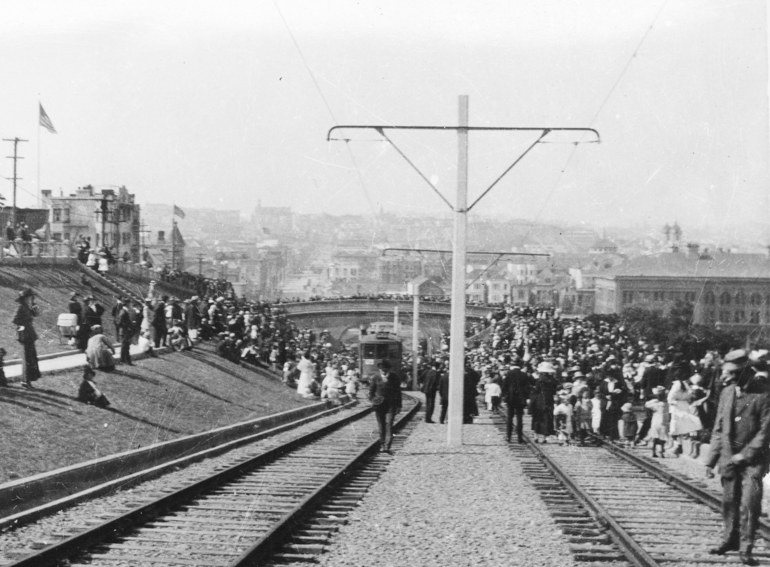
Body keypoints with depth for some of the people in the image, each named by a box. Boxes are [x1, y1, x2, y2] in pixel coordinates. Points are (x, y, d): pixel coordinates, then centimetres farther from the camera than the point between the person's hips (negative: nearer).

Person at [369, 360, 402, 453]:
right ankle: (382, 445, 19)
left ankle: (387, 446, -18)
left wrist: (398, 405, 6)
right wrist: (372, 399, -7)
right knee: (381, 425, 7)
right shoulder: (376, 378, 1)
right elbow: (371, 390, 13)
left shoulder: (394, 378, -1)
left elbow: (398, 392, 6)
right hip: (379, 404, 2)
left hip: (391, 404, -2)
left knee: (389, 425, -13)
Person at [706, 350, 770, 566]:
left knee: (749, 504, -11)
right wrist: (711, 460, 9)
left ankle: (745, 549, -4)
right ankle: (730, 540, 27)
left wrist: (746, 454, -15)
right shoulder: (727, 393, 7)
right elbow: (719, 428, 12)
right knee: (729, 502, 10)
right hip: (729, 457, 5)